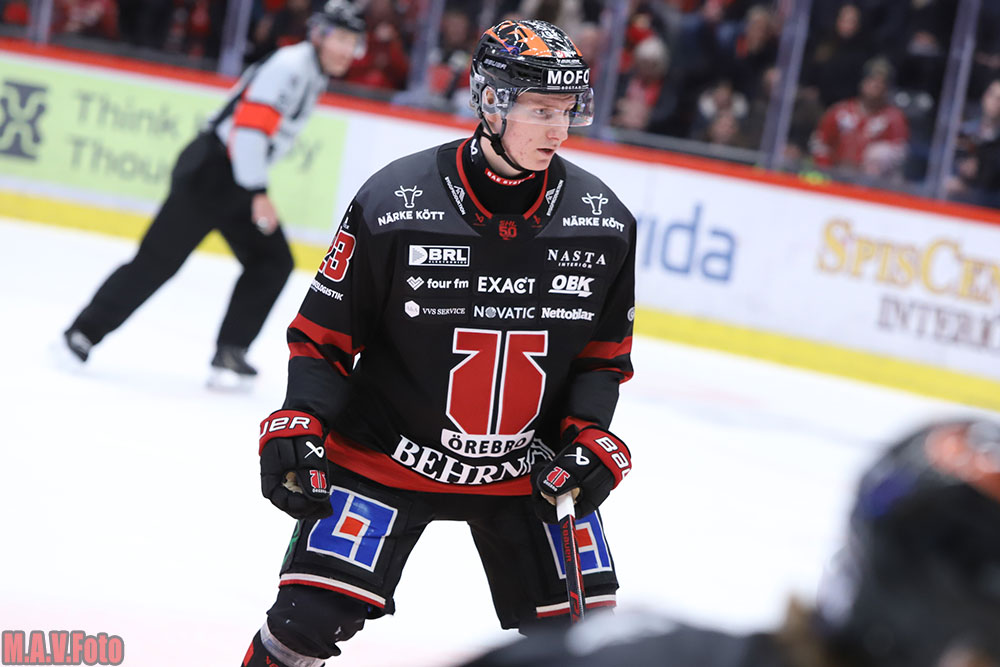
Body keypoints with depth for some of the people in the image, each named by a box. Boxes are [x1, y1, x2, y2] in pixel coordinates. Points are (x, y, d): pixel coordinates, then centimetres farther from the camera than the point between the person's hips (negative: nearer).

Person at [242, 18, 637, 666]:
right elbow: (325, 330, -6)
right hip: (386, 455, -3)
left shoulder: (604, 222, -7)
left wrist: (591, 436, -8)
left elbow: (605, 352, 6)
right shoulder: (393, 201, -17)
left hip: (528, 467, 3)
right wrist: (299, 424, -16)